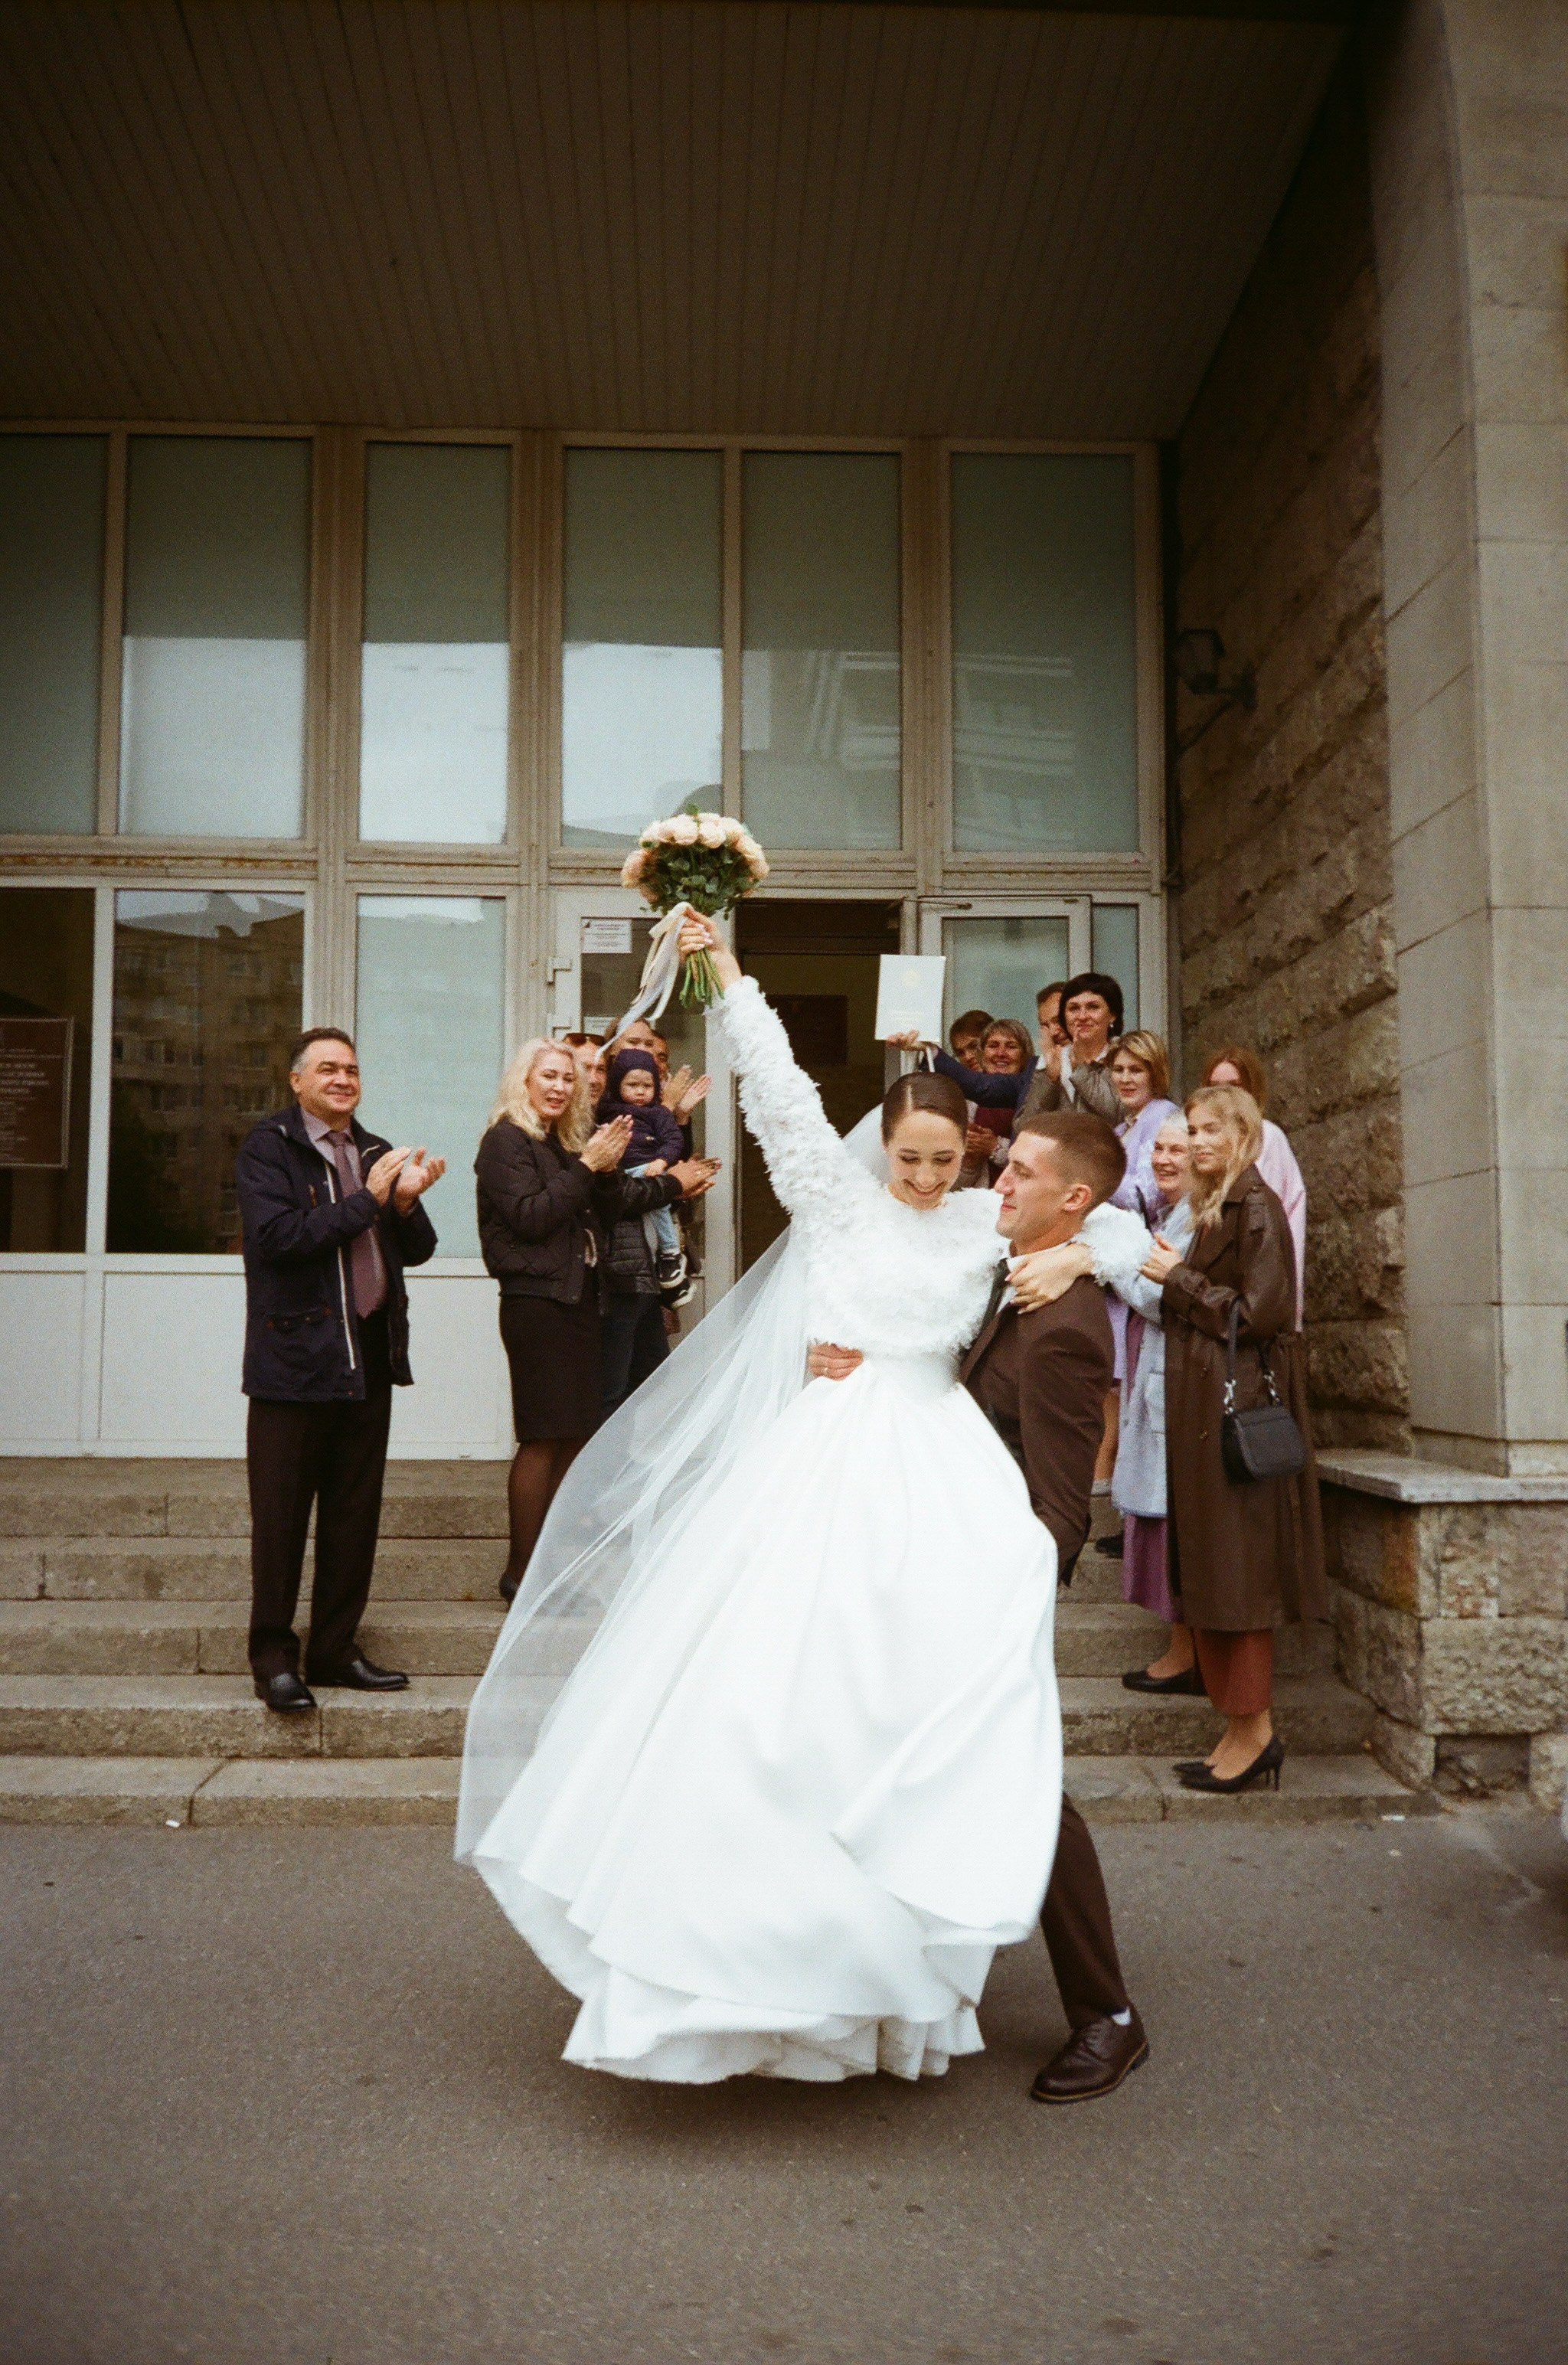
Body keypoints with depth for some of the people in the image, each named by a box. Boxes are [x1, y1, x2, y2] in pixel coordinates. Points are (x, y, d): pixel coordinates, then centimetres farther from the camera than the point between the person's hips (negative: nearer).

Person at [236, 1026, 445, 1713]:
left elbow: (418, 1250, 12)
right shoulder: (267, 1148, -3)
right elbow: (277, 1237, -17)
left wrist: (407, 1204, -8)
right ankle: (274, 1656, 15)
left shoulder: (376, 1154, 15)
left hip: (367, 1361, 6)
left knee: (355, 1514, 11)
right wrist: (367, 1201, -16)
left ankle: (336, 1648, 22)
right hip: (294, 1356, -6)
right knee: (281, 1516, 2)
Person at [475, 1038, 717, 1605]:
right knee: (543, 1439, -8)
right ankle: (521, 1572, -1)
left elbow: (605, 1211, 18)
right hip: (536, 1300, -8)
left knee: (576, 1435, 6)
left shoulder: (566, 1143, 19)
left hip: (578, 1299, 8)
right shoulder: (506, 1141, -5)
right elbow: (530, 1217, -16)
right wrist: (588, 1167, -14)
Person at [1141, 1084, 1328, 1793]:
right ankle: (1241, 1731, 16)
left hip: (1239, 1405, -9)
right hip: (1203, 1407, 9)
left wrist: (1179, 1279, -9)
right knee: (1207, 1568, 9)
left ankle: (1253, 1730, 4)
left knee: (1238, 1568, -4)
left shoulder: (1256, 1206, -10)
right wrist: (1175, 1277, 6)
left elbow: (1258, 1313, -17)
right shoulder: (1215, 1207, 17)